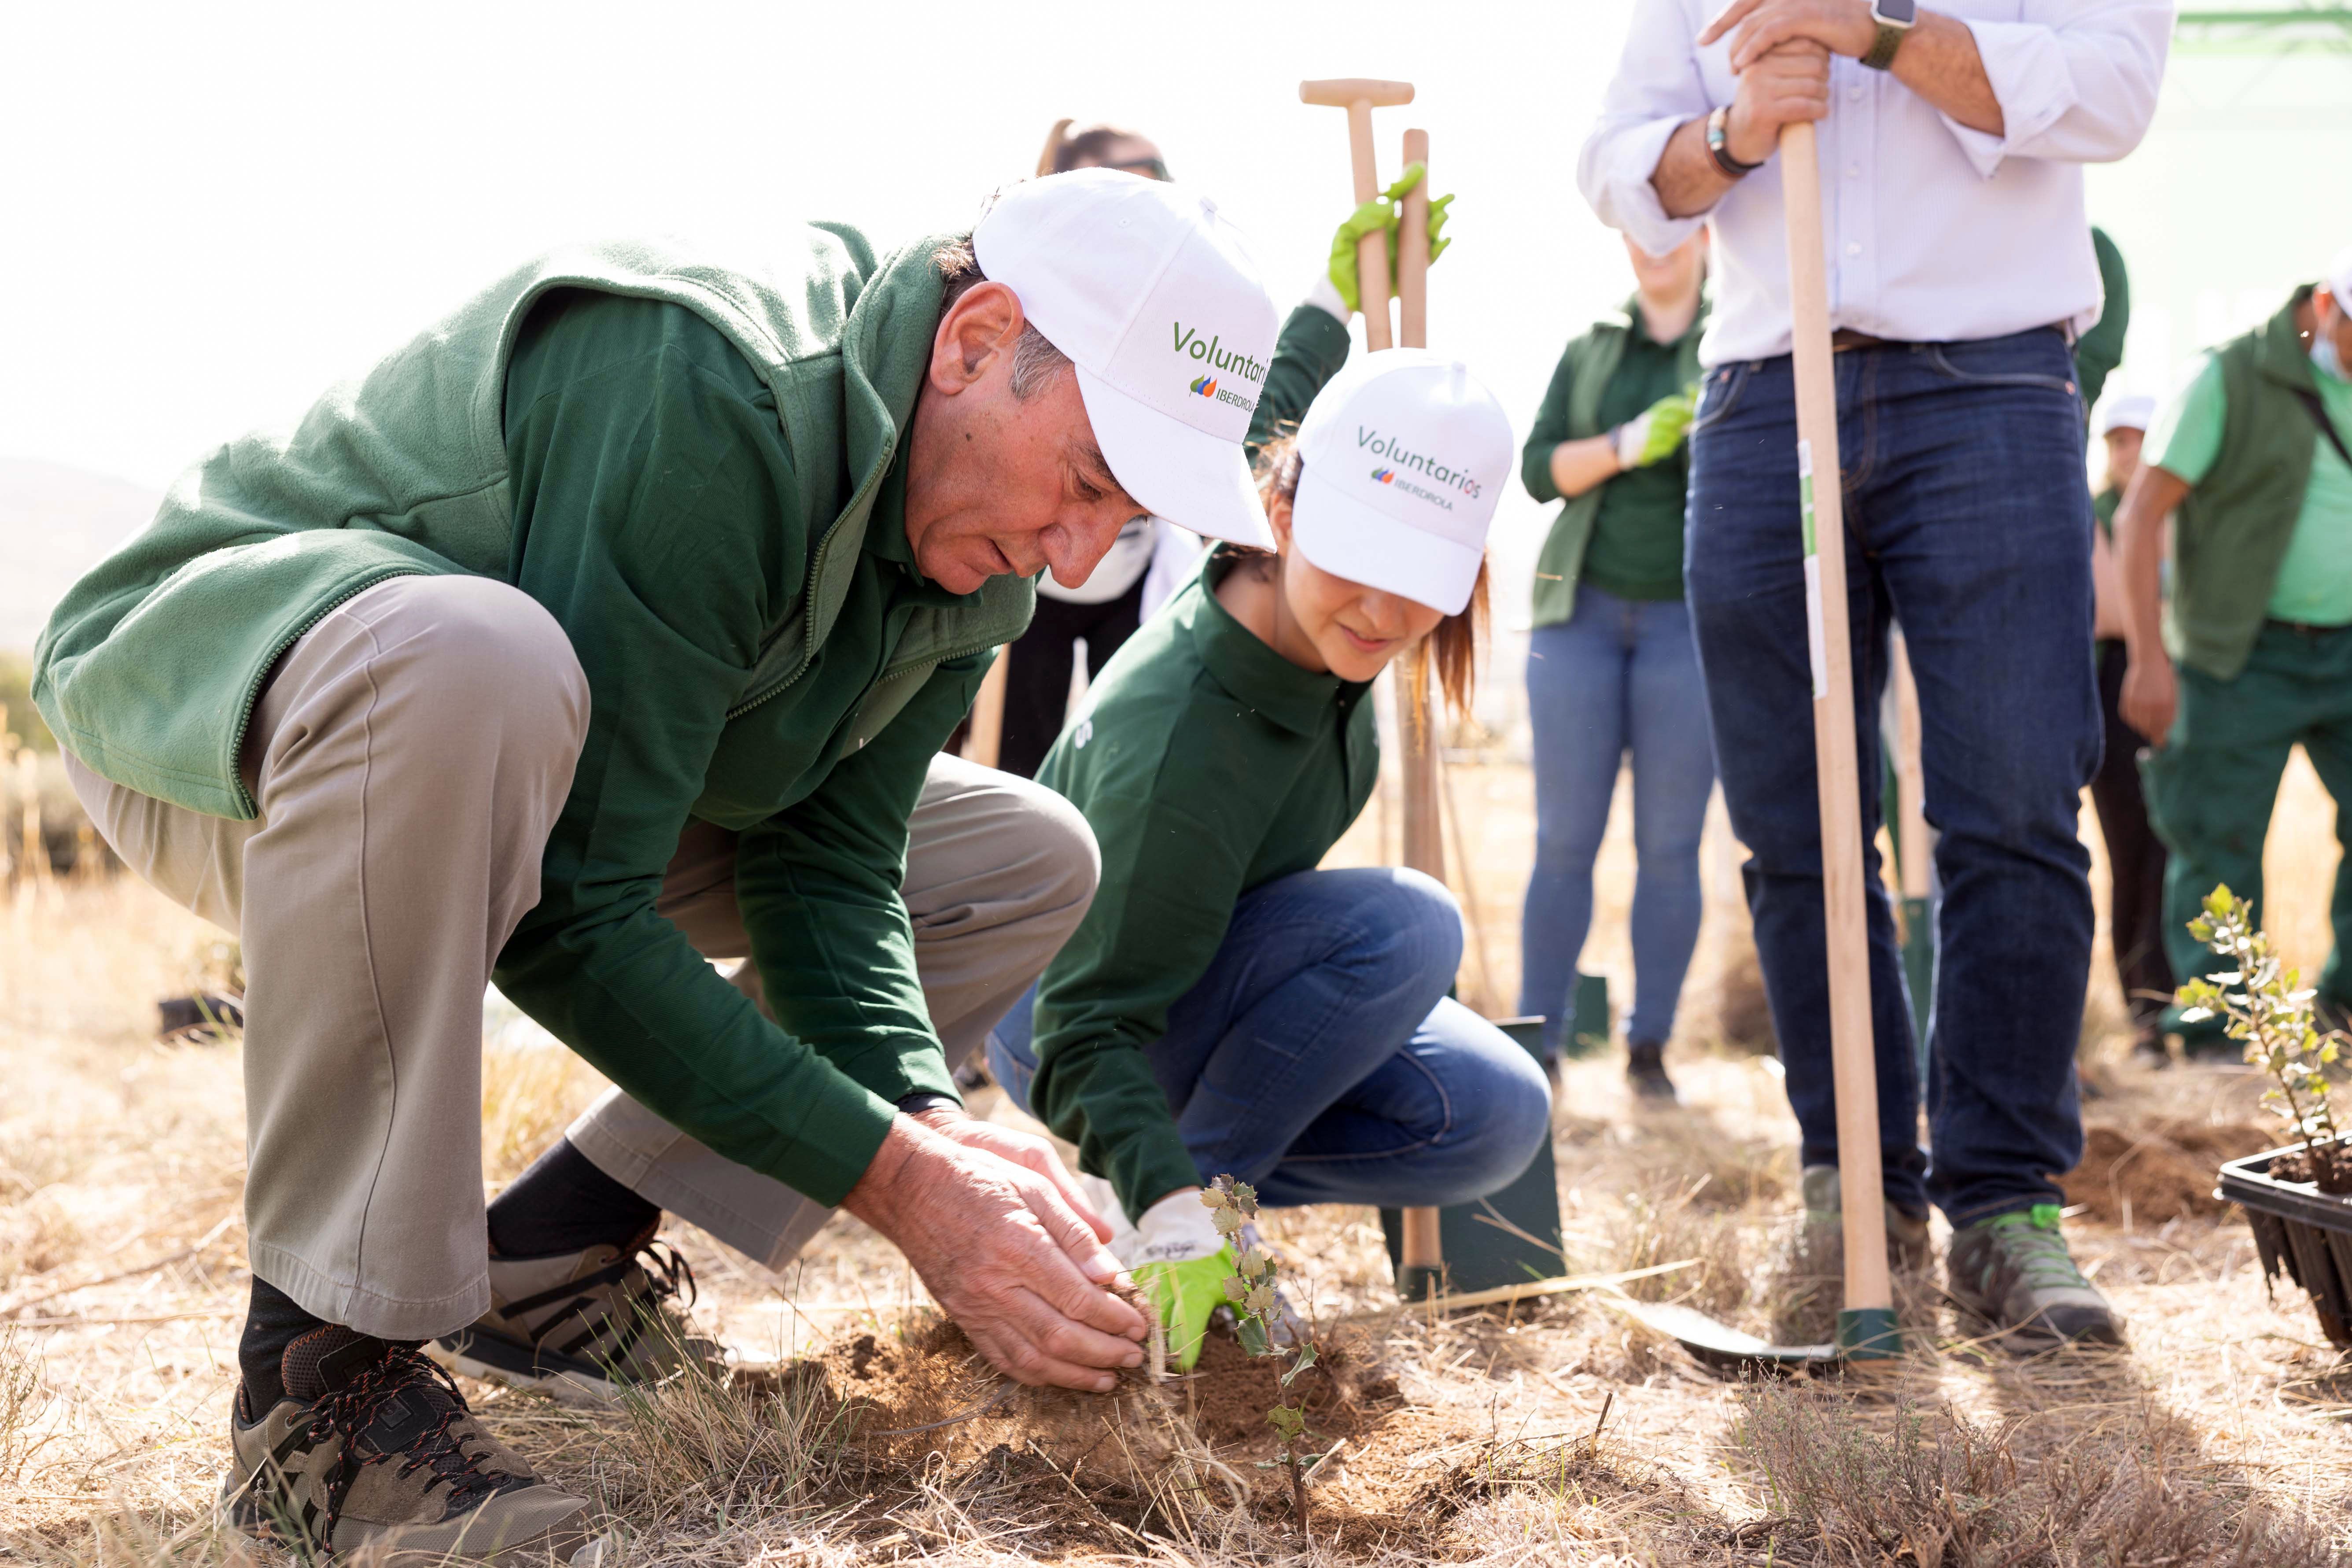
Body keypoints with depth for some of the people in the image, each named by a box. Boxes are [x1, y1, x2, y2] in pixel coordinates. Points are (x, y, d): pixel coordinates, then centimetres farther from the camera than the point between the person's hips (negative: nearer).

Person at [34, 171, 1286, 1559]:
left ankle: (552, 1247, 1)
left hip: (502, 775, 8)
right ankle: (324, 1365, -28)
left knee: (1031, 864, 2)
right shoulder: (699, 385, -36)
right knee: (475, 655, -44)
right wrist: (891, 1177, -35)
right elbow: (569, 914, -35)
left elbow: (826, 871, -9)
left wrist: (933, 1117, -27)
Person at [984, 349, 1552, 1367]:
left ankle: (1213, 1176, 3)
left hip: (1203, 980, 7)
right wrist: (1172, 1210, -51)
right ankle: (1139, 1227, -17)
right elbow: (1091, 1022, -39)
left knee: (1498, 1120, -11)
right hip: (1056, 1005, -7)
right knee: (1407, 926, -32)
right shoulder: (1177, 739, -39)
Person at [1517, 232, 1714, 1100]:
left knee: (1670, 843, 0)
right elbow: (1538, 468, 4)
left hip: (1689, 614, -1)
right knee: (1565, 838, 0)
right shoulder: (1588, 352, 13)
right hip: (1583, 608, 2)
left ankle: (1650, 1047, 8)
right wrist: (1626, 447, -14)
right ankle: (1538, 1041, 5)